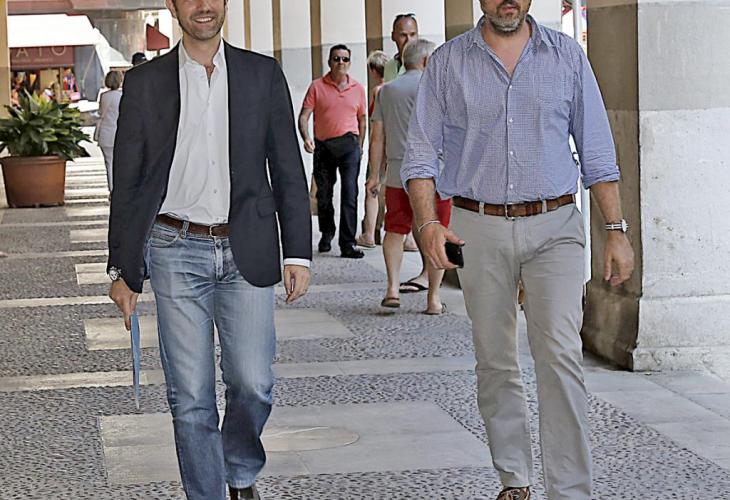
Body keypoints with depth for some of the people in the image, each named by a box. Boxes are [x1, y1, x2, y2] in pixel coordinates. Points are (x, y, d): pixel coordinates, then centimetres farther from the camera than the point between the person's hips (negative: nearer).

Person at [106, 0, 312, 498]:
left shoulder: (264, 74, 6)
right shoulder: (145, 82, 4)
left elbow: (288, 170, 6)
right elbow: (127, 182, 6)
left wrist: (298, 253, 0)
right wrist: (122, 269, 3)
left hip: (246, 252, 1)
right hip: (177, 253, 0)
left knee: (253, 384, -1)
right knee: (190, 397, 1)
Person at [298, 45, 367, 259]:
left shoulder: (358, 89, 7)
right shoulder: (317, 86, 1)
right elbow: (304, 115, -4)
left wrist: (359, 146, 12)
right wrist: (306, 137, -20)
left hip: (349, 145, 0)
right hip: (323, 146, 0)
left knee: (349, 194, -10)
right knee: (323, 195, 11)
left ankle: (348, 243, -11)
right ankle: (327, 234, 33)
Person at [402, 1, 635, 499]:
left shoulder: (567, 55, 6)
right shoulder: (448, 62, 5)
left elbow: (598, 150, 7)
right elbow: (421, 153, 4)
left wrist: (616, 228, 1)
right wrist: (428, 222, -11)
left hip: (554, 226, -1)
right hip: (480, 229, 1)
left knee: (560, 354, -14)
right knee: (495, 362, 8)